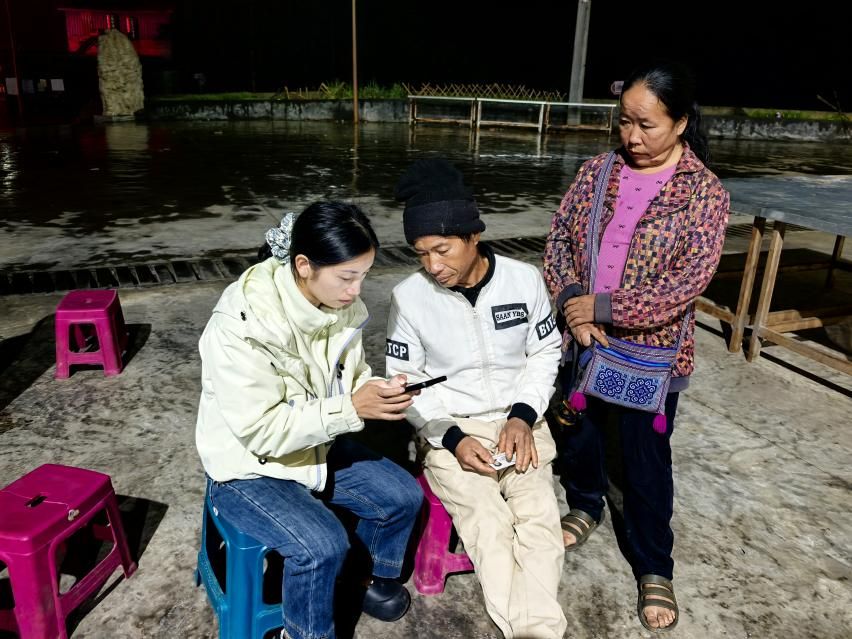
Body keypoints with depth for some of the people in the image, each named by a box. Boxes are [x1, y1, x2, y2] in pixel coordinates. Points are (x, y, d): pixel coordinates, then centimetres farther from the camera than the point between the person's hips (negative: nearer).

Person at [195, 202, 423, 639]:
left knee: (403, 497, 0)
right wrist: (352, 408, -34)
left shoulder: (339, 303, -12)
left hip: (318, 445, 7)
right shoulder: (241, 325, -32)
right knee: (322, 546, -25)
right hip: (249, 466, -6)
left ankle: (373, 578, 30)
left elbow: (349, 374, 3)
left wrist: (376, 392, -20)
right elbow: (262, 430, -30)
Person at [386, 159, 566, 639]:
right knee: (489, 526, -23)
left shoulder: (525, 280, -8)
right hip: (447, 430, -1)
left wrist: (523, 416, -10)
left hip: (519, 422, 2)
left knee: (540, 522, -21)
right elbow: (404, 381, -2)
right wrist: (451, 439, -14)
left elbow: (545, 353, 5)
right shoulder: (409, 297, -11)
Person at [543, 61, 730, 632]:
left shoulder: (704, 193, -11)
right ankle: (587, 504, 50)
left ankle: (654, 567, 29)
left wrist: (604, 307, -21)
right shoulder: (597, 171, 0)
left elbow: (689, 281, -18)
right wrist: (574, 307, -16)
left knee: (646, 456, 8)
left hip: (652, 350, -3)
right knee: (578, 430, 21)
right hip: (583, 339, 4)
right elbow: (558, 239, -1)